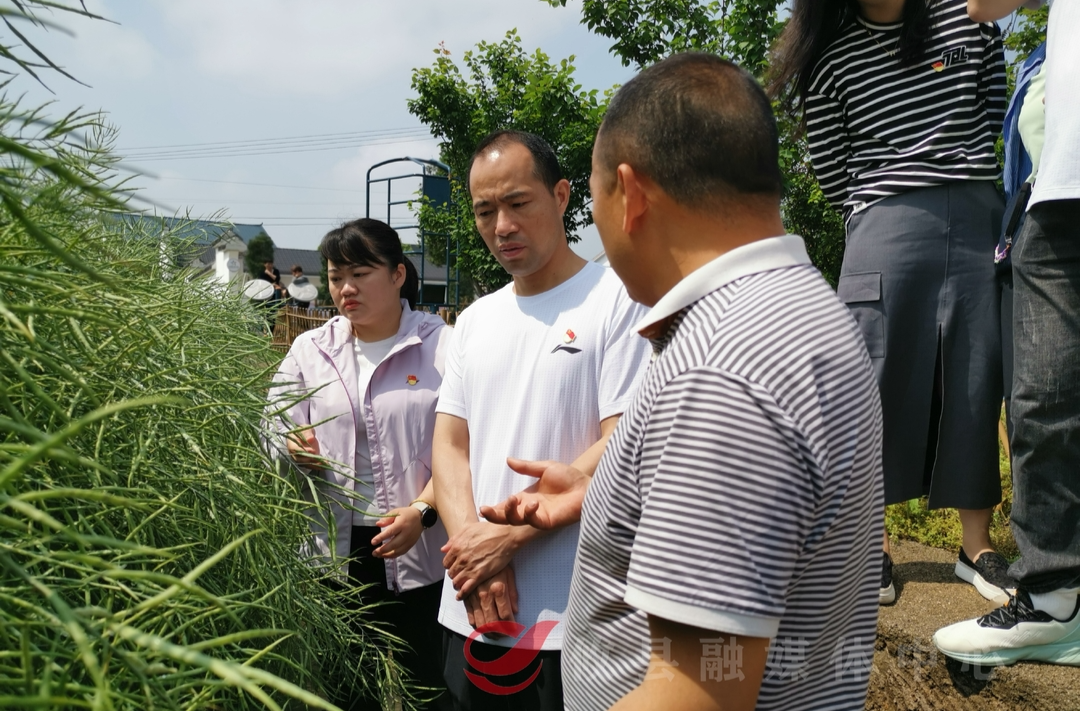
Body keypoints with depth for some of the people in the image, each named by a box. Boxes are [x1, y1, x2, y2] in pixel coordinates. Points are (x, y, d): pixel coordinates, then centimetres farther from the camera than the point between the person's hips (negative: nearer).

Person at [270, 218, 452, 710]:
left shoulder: (442, 346, -4)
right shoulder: (310, 349, 8)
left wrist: (422, 511, -21)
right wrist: (294, 448, -12)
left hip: (422, 552, -3)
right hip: (338, 549, 3)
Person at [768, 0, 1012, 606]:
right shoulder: (831, 58, 5)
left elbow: (994, 118, 16)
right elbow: (831, 173, 6)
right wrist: (888, 200, 3)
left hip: (979, 219, 3)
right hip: (887, 225, -2)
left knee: (977, 383, 3)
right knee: (880, 383, -2)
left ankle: (978, 545, 14)